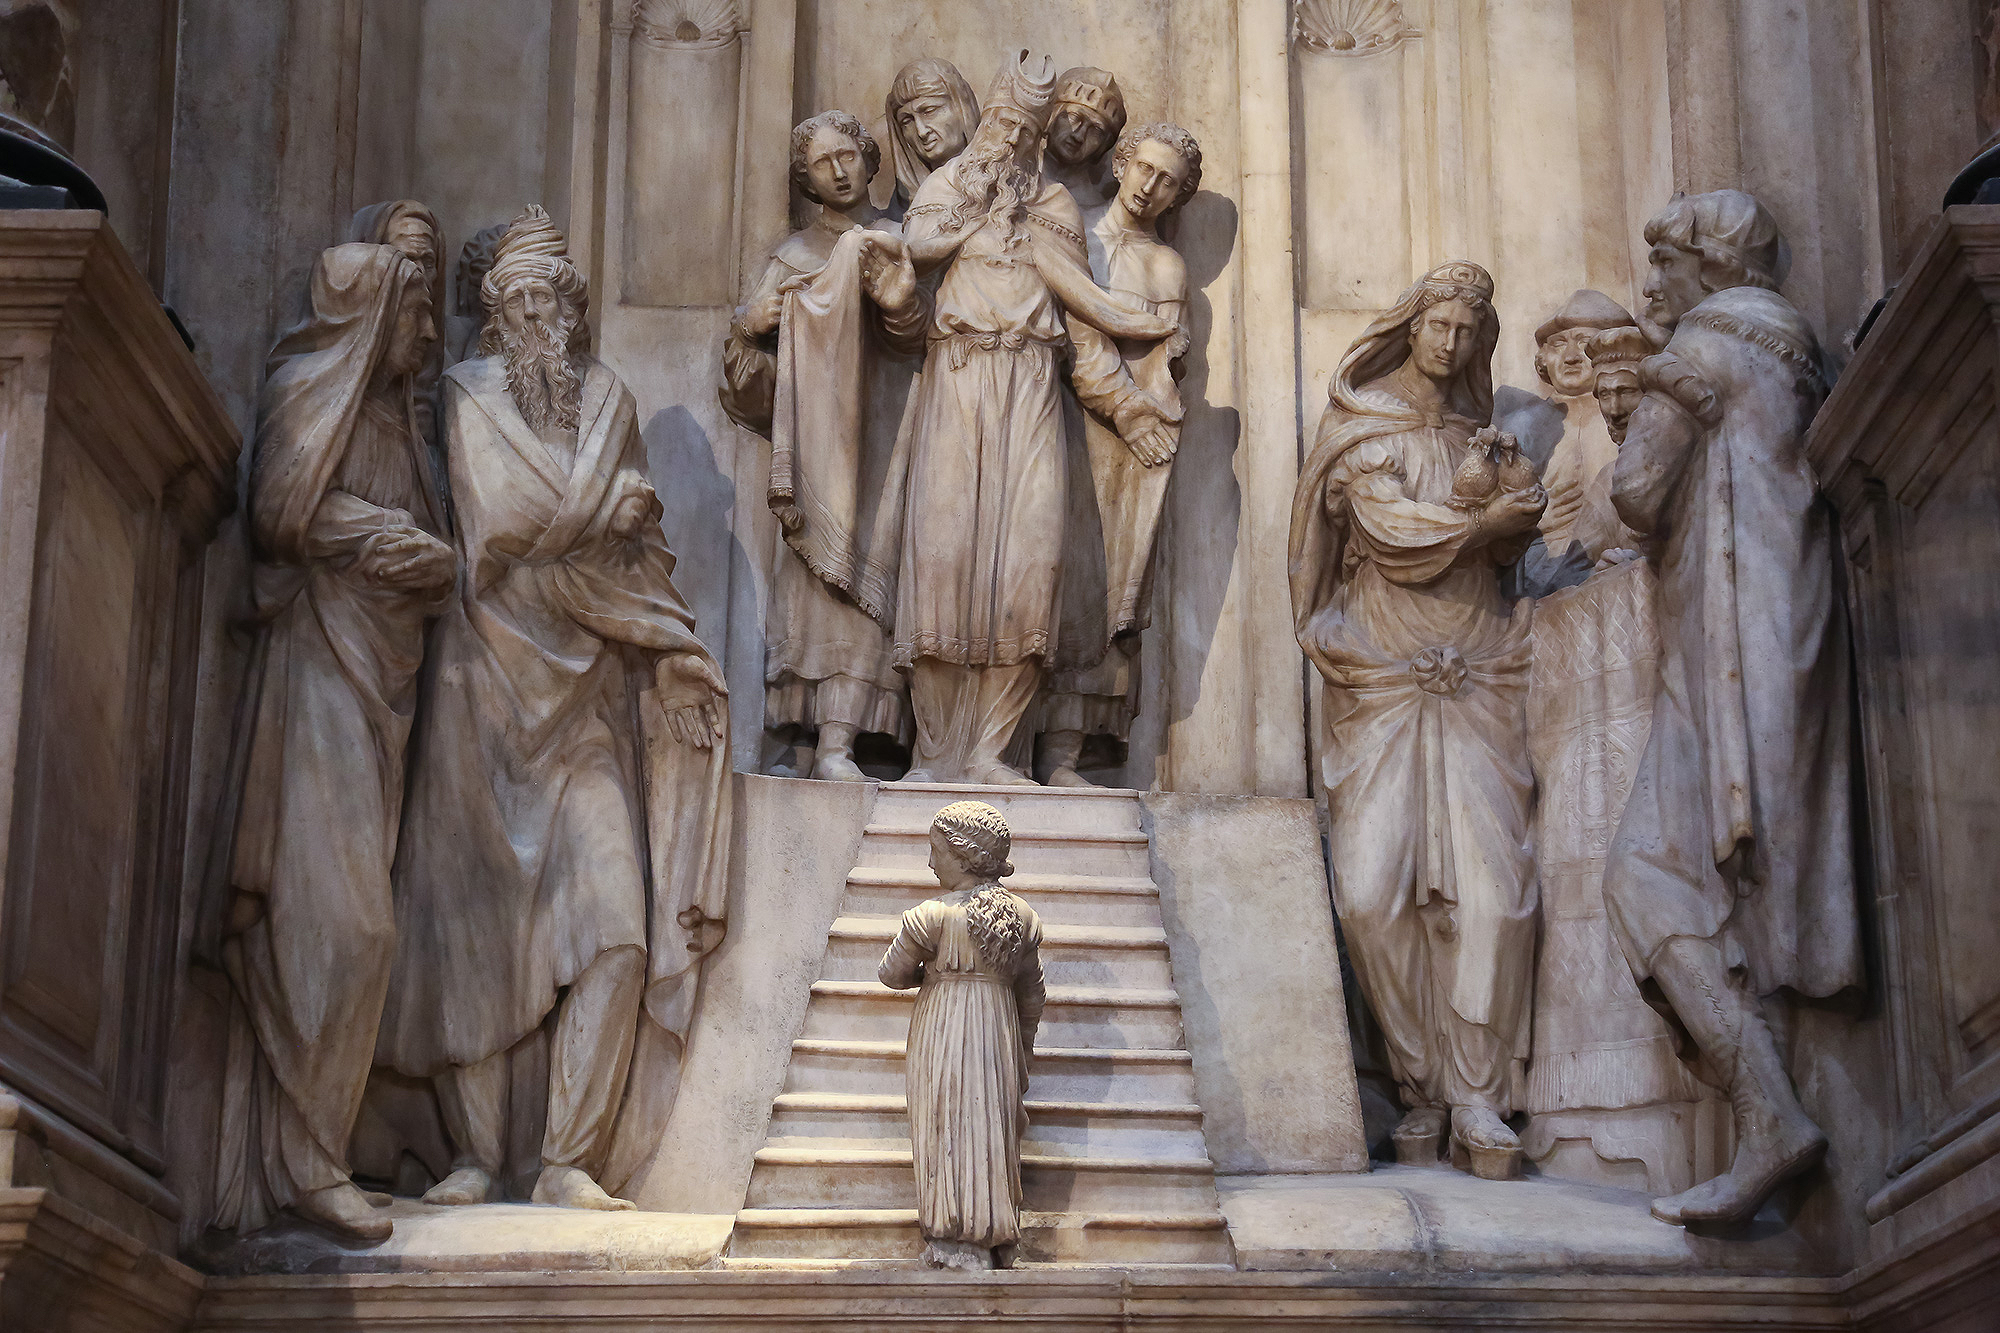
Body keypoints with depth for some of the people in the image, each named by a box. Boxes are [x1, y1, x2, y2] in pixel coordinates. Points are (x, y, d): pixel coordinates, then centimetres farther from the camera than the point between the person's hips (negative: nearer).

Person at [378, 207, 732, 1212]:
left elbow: (636, 552, 13)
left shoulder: (607, 398, 17)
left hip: (589, 689, 3)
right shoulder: (469, 394, 5)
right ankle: (477, 1154, 5)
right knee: (477, 927, -4)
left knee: (618, 929, -10)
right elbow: (500, 525, -8)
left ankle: (569, 1160, -5)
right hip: (492, 682, -3)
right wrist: (605, 510, 2)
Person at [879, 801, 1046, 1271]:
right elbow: (1033, 996, 10)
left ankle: (958, 1254, 0)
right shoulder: (1025, 918, 2)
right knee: (993, 1140, 12)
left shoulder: (932, 916, -14)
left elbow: (892, 974, -2)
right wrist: (1021, 1053, 21)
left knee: (949, 1144, 0)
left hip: (942, 1034, -5)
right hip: (1000, 1034, 5)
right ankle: (996, 1253, 16)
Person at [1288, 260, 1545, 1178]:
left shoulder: (1480, 436, 20)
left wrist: (1492, 489, -8)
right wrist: (1483, 516, -8)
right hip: (1382, 680, -3)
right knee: (1372, 890, -12)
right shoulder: (1359, 427, 7)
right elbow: (1392, 528, -8)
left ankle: (1476, 1097, -4)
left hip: (1478, 680, 3)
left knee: (1495, 888, -11)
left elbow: (1508, 544, 9)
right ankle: (1419, 1086, 2)